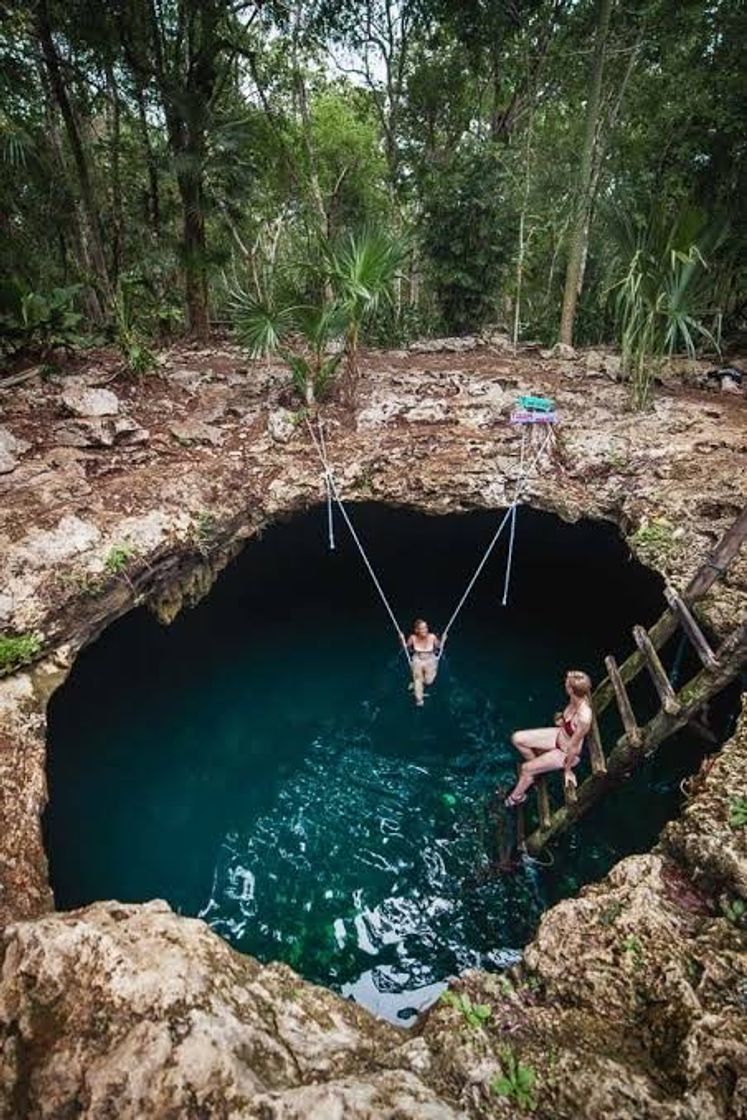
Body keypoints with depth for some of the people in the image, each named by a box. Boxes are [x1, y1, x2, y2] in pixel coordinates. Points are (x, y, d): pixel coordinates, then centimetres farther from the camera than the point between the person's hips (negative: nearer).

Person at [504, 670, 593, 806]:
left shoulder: (584, 717, -40)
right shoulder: (575, 700, -18)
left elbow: (573, 747, -24)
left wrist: (567, 770, -13)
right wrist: (562, 720, -4)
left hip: (566, 753, -7)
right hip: (559, 735, 7)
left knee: (526, 769, -6)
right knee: (517, 738, 1)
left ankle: (516, 797, 25)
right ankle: (537, 766, 26)